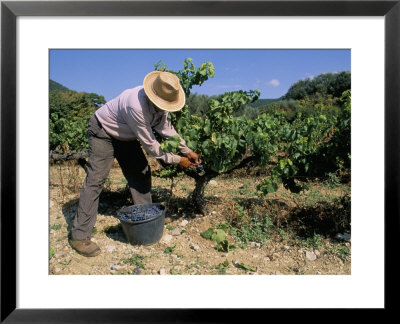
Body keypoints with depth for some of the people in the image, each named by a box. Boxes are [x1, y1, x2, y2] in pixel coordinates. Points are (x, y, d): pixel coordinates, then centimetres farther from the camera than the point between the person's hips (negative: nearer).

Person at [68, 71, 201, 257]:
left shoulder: (160, 102, -13)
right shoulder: (136, 106, -38)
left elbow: (166, 128, 0)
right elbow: (149, 144, -31)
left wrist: (186, 151, -6)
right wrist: (176, 160, -21)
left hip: (125, 135, 8)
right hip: (103, 132, -8)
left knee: (141, 173, 3)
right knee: (96, 180, -14)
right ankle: (79, 236, -6)